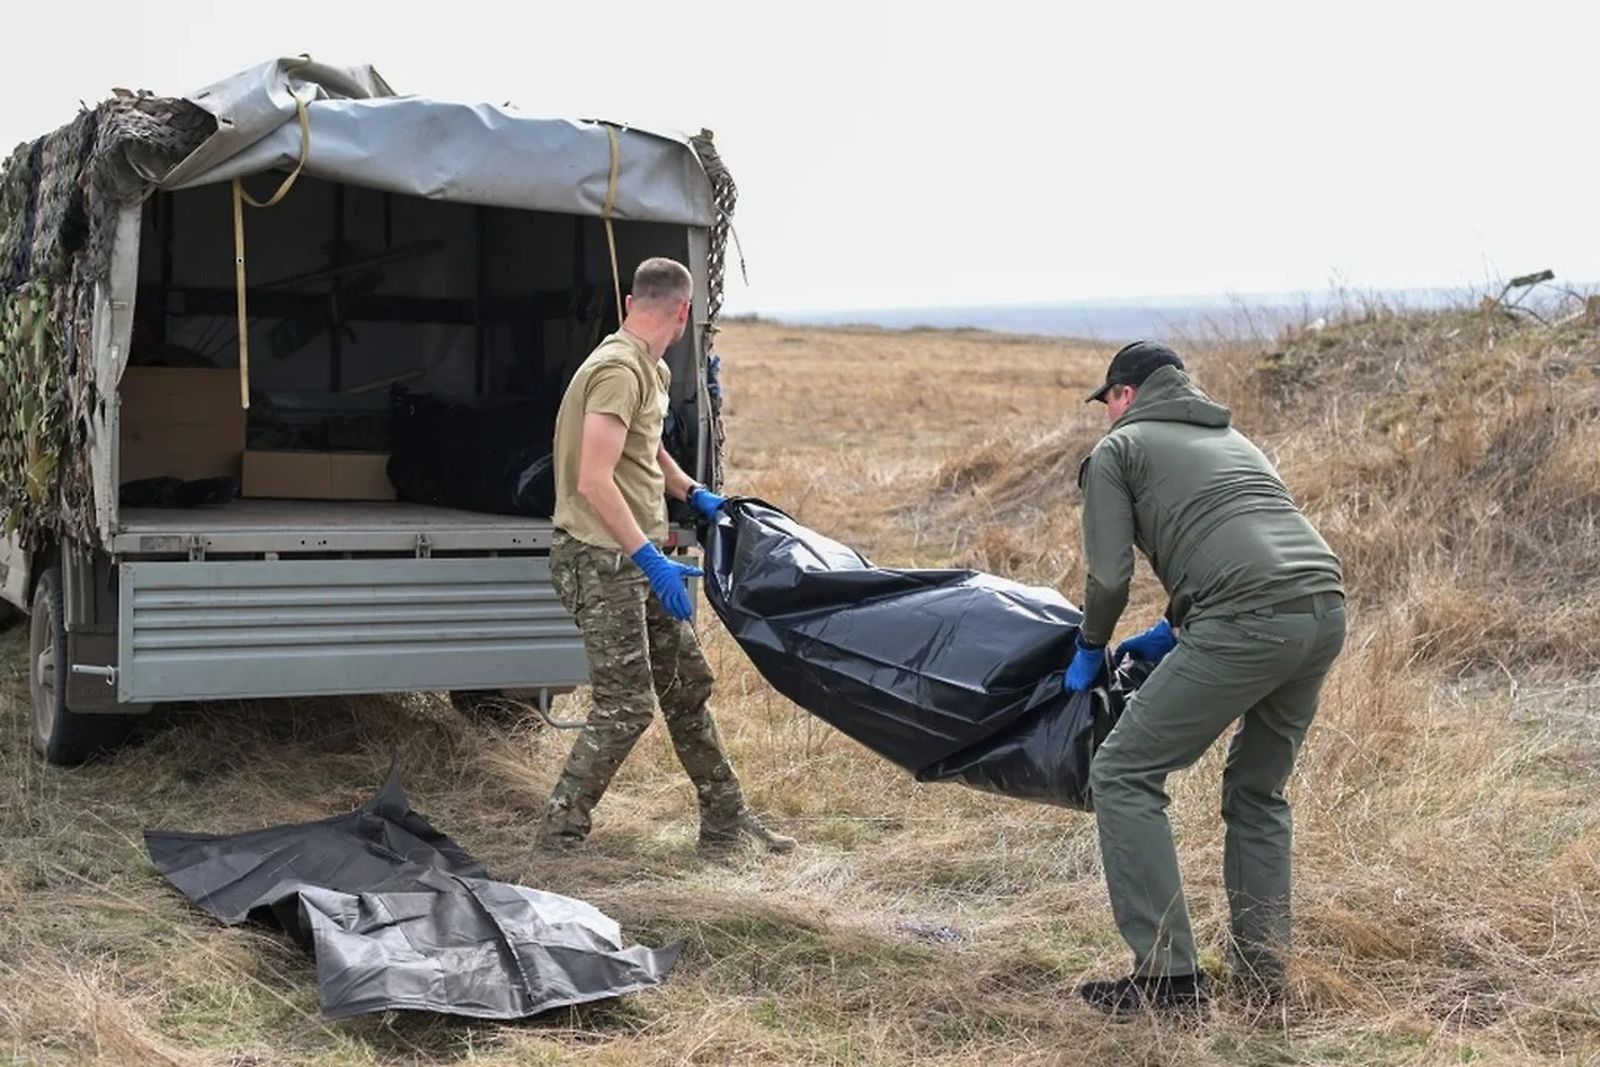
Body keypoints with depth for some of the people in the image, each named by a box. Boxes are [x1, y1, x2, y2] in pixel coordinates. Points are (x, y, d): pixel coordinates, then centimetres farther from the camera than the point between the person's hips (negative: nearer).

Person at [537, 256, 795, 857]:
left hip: (638, 559, 10)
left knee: (687, 685, 14)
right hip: (600, 560, -10)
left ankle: (726, 823, 23)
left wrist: (693, 495, 24)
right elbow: (594, 482, -27)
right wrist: (649, 559, -28)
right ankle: (560, 834, 5)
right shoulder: (618, 370, -20)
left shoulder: (652, 371, 13)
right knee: (628, 705, -8)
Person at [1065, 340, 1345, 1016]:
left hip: (1249, 623, -8)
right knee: (1258, 791, 24)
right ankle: (1262, 973, 24)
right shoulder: (1231, 439, 33)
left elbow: (1110, 575, 2)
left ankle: (1170, 977, -2)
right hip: (1326, 608, 8)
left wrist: (1090, 648, 19)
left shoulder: (1118, 448, 12)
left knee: (1124, 776, 1)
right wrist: (1173, 633, 37)